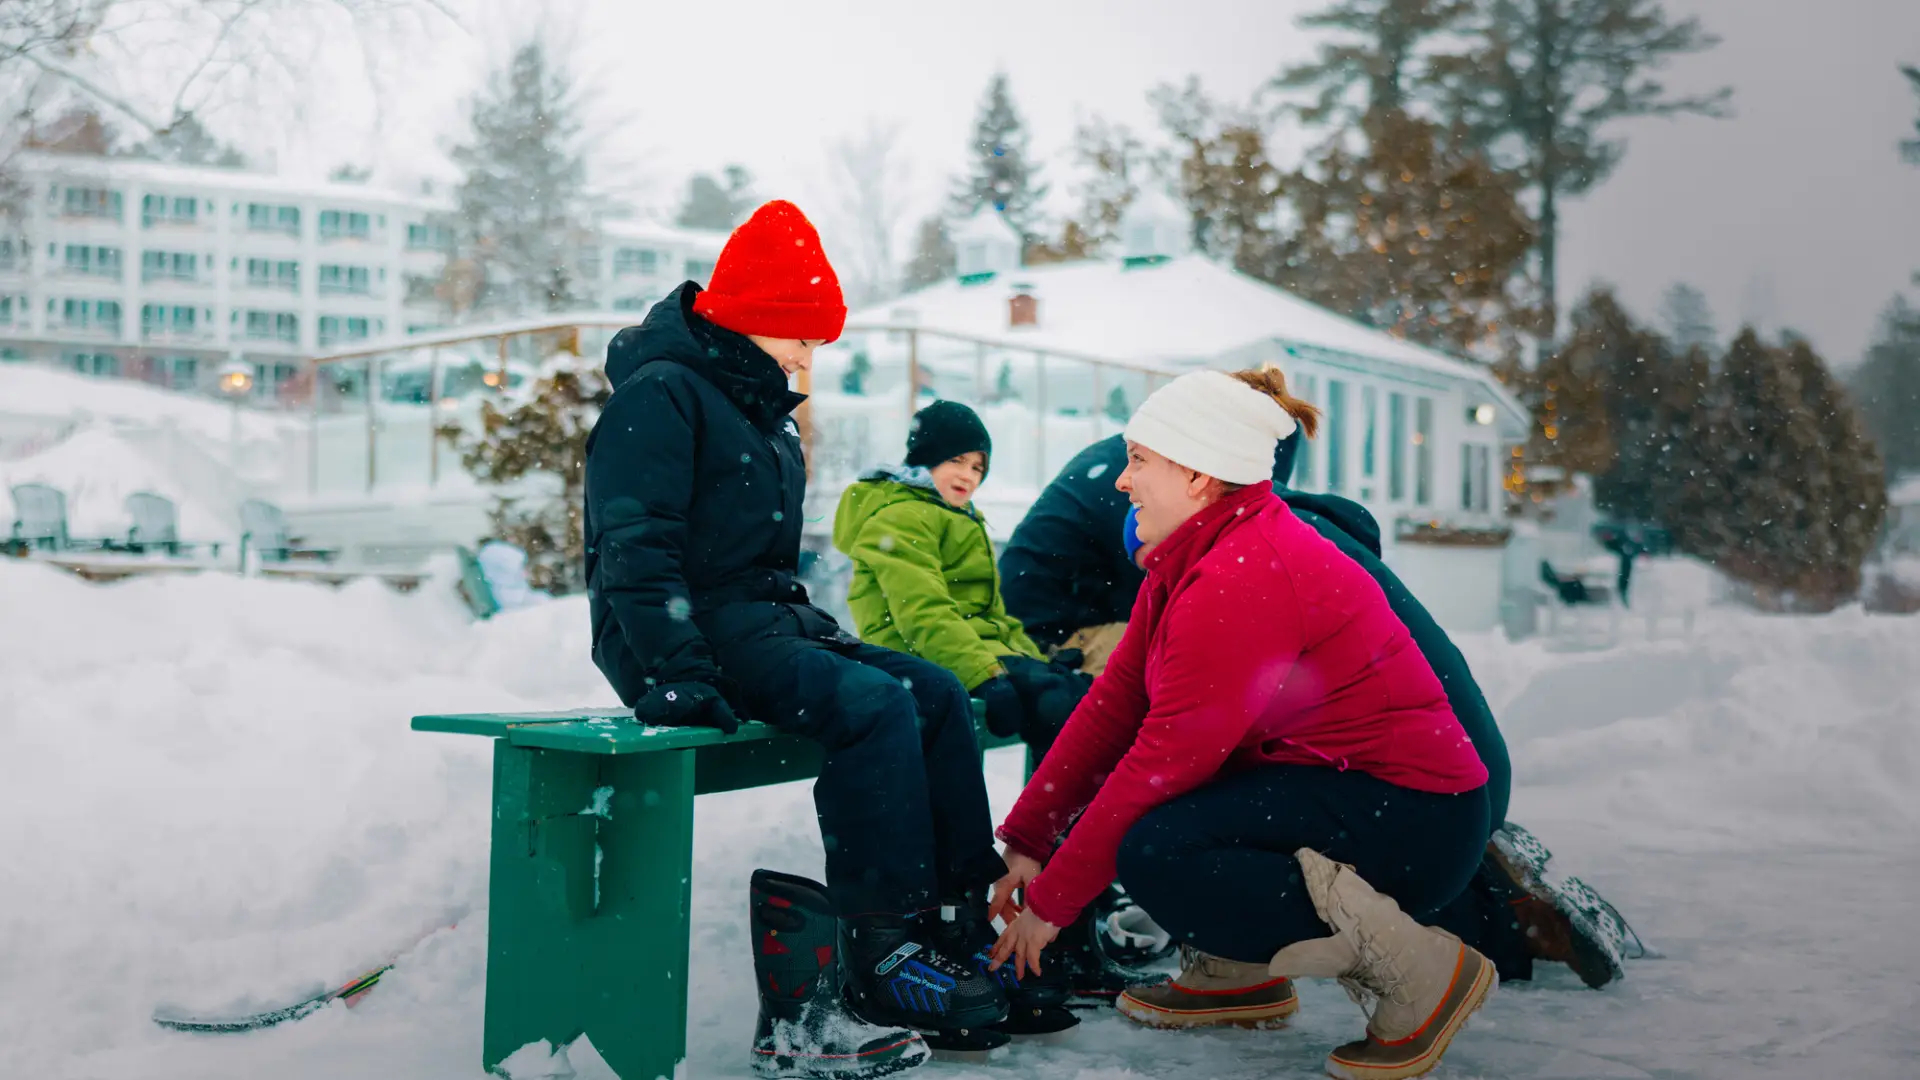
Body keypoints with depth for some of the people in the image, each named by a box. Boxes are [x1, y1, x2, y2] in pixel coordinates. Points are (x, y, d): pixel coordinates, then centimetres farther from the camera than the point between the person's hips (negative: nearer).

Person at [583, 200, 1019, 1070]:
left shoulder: (762, 410, 22)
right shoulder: (660, 394, -9)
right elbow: (635, 549, -19)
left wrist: (811, 627, 13)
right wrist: (679, 677, -27)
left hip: (760, 621, 9)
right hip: (691, 634, -9)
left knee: (936, 694, -6)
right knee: (872, 705, -28)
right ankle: (881, 958, -23)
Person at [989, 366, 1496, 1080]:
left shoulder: (1242, 579, -23)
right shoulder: (1193, 557, 9)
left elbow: (1168, 758, -23)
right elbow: (1114, 704, 7)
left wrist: (1051, 902, -14)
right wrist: (1026, 841, 4)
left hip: (1413, 819, -10)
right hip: (1332, 781, 10)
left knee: (1153, 854, -25)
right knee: (1114, 787, 6)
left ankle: (1421, 969, -15)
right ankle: (1246, 972, 14)